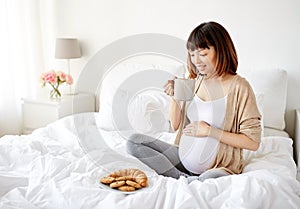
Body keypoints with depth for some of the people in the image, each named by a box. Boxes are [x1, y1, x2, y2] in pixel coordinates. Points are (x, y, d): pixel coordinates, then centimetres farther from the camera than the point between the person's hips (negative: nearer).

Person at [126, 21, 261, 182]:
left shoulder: (238, 87, -11)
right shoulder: (193, 81, 5)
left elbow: (253, 142, -12)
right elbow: (175, 125, 9)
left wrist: (210, 131, -15)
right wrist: (174, 97, -8)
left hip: (219, 167, -6)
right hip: (183, 159, 7)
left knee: (211, 180, -41)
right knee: (134, 141, -5)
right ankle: (186, 179, -10)